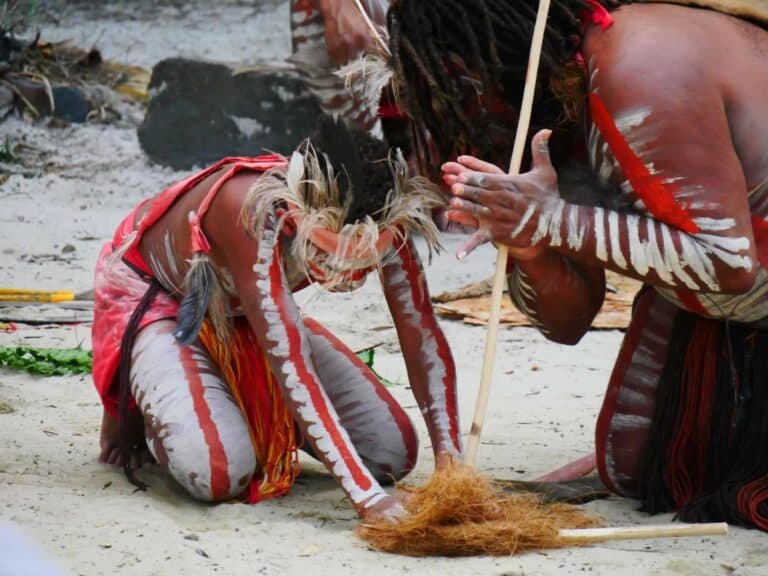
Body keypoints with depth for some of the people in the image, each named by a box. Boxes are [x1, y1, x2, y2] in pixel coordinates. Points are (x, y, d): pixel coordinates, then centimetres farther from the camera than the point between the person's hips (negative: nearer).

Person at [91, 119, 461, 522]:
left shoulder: (383, 222, -27)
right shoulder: (253, 213, -42)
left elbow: (423, 340, -18)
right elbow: (292, 367, -45)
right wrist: (366, 496, -50)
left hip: (240, 315, 6)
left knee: (394, 454, -7)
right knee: (220, 472, -32)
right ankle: (135, 412, 2)